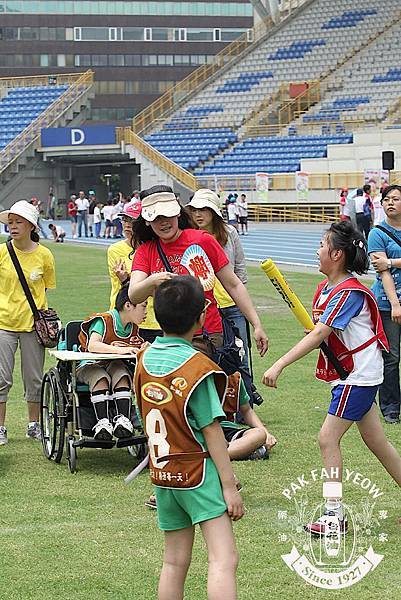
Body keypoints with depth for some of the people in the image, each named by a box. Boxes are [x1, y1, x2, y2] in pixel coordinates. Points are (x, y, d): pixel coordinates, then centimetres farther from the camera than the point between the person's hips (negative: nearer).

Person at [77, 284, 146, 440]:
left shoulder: (133, 328, 4)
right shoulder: (104, 320, -18)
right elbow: (92, 345, -33)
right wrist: (119, 350, -44)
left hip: (115, 365, 5)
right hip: (90, 365, -5)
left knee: (121, 375, -30)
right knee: (101, 378, -37)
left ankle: (123, 419, -39)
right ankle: (102, 421, -39)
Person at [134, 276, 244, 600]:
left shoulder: (145, 358, 4)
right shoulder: (197, 367, -14)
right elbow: (211, 431, -14)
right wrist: (230, 486, -11)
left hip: (162, 473, 7)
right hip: (199, 474, -7)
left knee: (174, 563, 13)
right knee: (224, 558, -13)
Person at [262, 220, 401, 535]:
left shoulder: (349, 292, -21)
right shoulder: (326, 288, 8)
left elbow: (318, 336, -29)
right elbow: (320, 334, 13)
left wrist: (279, 366, -33)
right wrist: (320, 320, -11)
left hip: (359, 376, -9)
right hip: (354, 375, 9)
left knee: (328, 438, -9)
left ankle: (335, 514, -5)